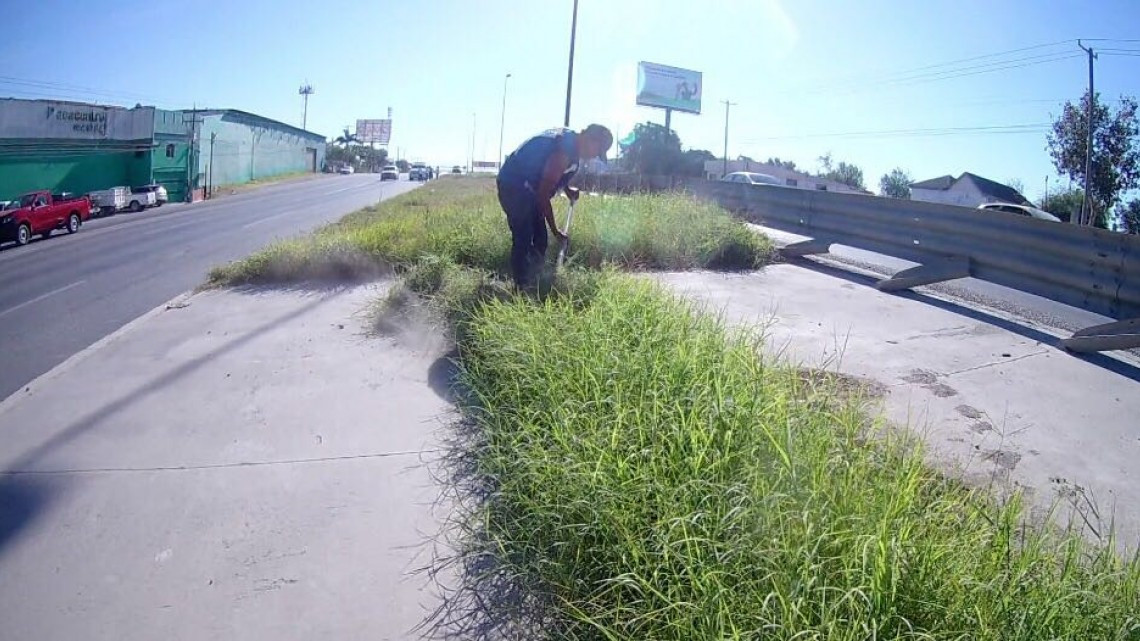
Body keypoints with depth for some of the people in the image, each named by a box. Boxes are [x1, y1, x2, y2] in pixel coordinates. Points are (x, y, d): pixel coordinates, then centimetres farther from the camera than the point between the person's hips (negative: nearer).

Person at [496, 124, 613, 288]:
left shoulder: (569, 140, 4)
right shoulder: (564, 152, -25)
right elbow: (543, 194, -23)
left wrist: (568, 189, 11)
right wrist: (554, 229, -17)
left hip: (527, 187, 10)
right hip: (514, 185, -10)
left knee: (540, 239, 9)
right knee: (523, 240, -15)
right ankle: (521, 289, -12)